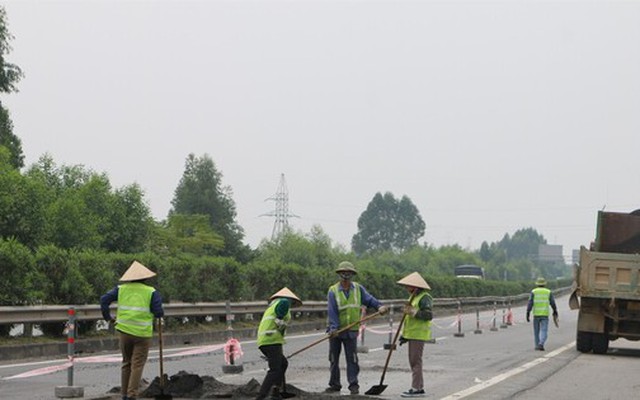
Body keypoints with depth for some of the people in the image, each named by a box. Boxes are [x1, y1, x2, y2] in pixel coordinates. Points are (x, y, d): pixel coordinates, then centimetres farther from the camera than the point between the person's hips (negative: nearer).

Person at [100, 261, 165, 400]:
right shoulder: (151, 292, -1)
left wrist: (107, 316, 10)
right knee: (138, 365, -1)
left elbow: (104, 299, -2)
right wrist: (160, 313, 16)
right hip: (143, 333, -3)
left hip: (125, 331, 3)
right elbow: (159, 313, -7)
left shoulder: (122, 289, 7)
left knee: (127, 363, 16)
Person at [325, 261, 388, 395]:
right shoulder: (333, 291, -7)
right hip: (335, 331, -1)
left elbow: (369, 299, -2)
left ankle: (353, 385, 1)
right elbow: (332, 311, -15)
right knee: (334, 359, 6)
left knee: (352, 359, -2)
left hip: (351, 330, 1)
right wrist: (334, 328, -25)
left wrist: (379, 306, -22)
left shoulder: (358, 288, 3)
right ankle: (334, 385, 16)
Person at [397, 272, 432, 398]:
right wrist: (404, 335, 24)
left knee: (416, 361, -10)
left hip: (419, 334, -10)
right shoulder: (413, 296, 19)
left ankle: (416, 389, -9)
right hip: (412, 334, 10)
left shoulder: (424, 298, -12)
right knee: (413, 361, 12)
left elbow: (429, 315, -23)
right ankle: (419, 387, 17)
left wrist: (413, 312, -26)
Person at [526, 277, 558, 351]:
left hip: (536, 314, 1)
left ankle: (537, 346, 19)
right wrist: (555, 311, 20)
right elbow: (553, 303, 4)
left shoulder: (534, 292, 0)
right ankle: (541, 344, -26)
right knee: (543, 331, -4)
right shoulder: (548, 292, 2)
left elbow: (530, 303, -8)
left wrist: (528, 313, -8)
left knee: (536, 331, 16)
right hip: (545, 314, -1)